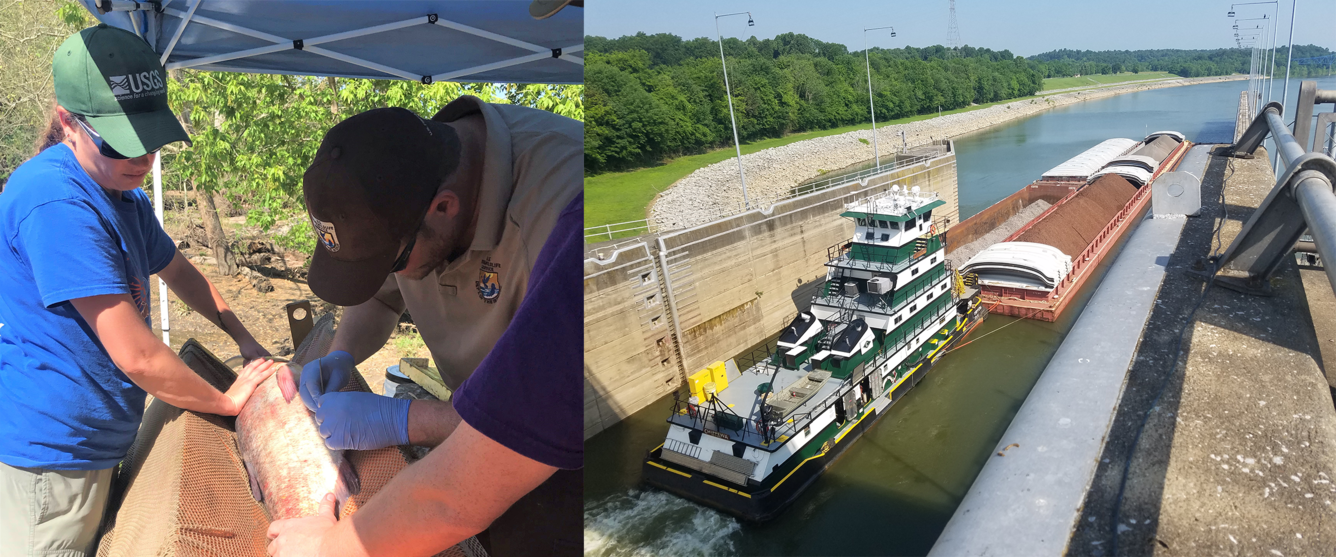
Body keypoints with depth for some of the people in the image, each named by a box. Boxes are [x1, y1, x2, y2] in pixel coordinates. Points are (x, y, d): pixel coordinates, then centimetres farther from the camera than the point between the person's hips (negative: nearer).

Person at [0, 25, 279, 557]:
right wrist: (227, 399, -12)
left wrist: (245, 339, 10)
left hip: (92, 446, 9)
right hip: (46, 454, -9)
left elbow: (179, 271, 22)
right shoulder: (56, 203, -25)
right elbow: (136, 355, -26)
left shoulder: (125, 195, 7)